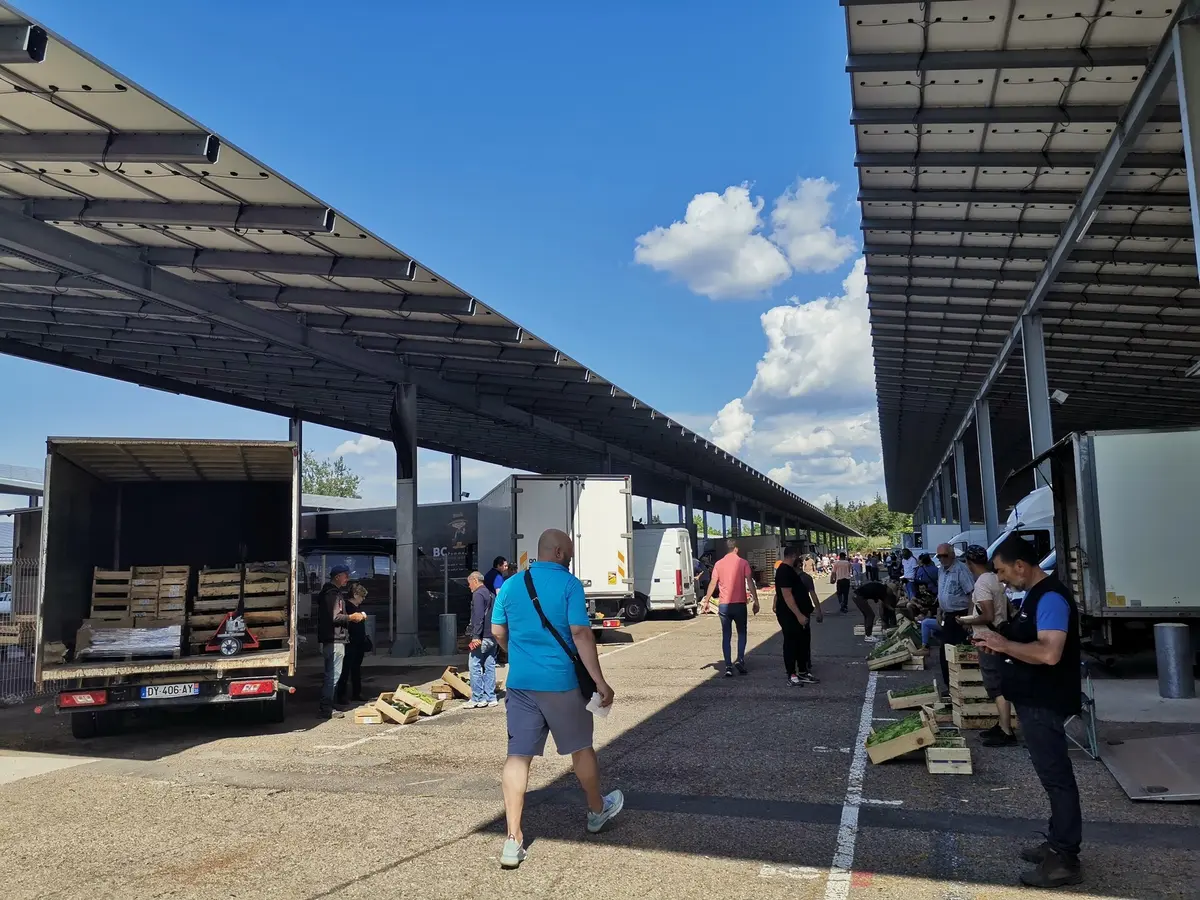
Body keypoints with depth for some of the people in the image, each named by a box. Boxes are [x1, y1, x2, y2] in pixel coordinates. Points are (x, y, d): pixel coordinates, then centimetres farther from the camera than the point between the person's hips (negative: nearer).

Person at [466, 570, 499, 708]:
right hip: (493, 637, 9)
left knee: (475, 666, -4)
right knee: (489, 666, 10)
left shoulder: (478, 594, -9)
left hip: (482, 637, -9)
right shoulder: (491, 594, 18)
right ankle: (491, 698, 12)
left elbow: (479, 617, -19)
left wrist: (476, 636, -21)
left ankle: (478, 699, -4)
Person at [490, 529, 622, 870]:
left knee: (518, 755, 3)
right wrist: (600, 681, -11)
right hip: (560, 681, -3)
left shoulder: (510, 585, 6)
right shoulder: (569, 584, -9)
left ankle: (513, 839, -1)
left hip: (519, 682, 4)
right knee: (581, 748, 17)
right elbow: (581, 634, -15)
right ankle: (597, 810, 37)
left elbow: (498, 633, 12)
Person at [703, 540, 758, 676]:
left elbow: (712, 583, 3)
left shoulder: (719, 564, 4)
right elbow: (750, 582, -7)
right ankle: (740, 660, -2)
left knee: (726, 635, 7)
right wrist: (756, 601, -3)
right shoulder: (743, 563, -1)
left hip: (724, 605, 1)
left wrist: (706, 601, 10)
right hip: (739, 604, -1)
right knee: (741, 633, 15)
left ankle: (728, 666, 1)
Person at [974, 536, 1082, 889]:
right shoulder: (1036, 595, 11)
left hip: (1045, 702, -10)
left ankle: (1065, 860, 6)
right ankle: (1058, 843, 28)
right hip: (1035, 699, 11)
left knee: (1056, 775, -2)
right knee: (1053, 774, 17)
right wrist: (1000, 645, 5)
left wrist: (1005, 645, -20)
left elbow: (1049, 653, -32)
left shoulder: (1050, 598, -21)